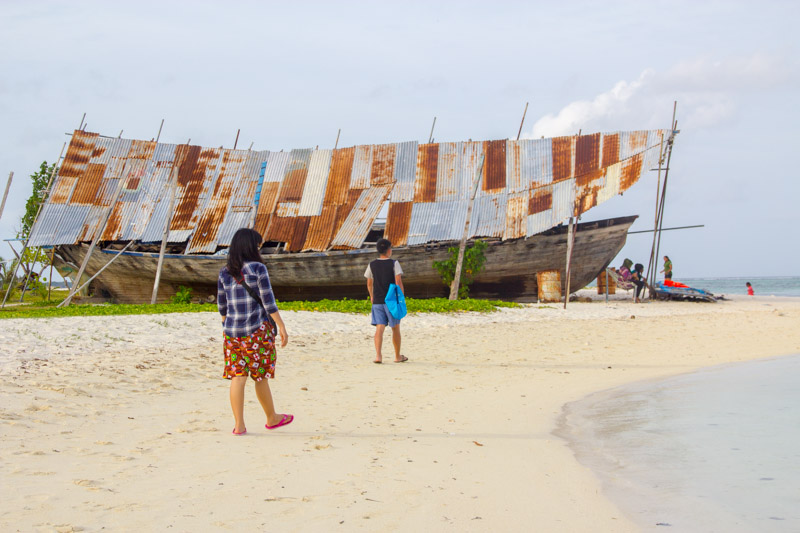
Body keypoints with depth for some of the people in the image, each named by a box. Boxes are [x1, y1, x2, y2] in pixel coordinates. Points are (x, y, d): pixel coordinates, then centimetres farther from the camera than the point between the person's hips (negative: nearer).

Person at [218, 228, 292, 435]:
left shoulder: (225, 272, 6)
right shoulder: (258, 268, -9)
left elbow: (221, 305, 13)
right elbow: (268, 301, -11)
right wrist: (281, 326, -6)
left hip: (232, 331, 4)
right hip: (257, 330, -4)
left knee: (237, 377, 4)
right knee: (260, 376, 8)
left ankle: (239, 425, 3)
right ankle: (272, 418, 25)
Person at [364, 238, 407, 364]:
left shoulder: (372, 265, 5)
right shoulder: (394, 264, -6)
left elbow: (369, 284, 13)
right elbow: (398, 282, -12)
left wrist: (372, 296, 29)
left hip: (377, 301, 2)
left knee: (379, 328, -3)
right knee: (395, 329, 11)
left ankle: (378, 355, -19)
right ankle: (397, 356, 22)